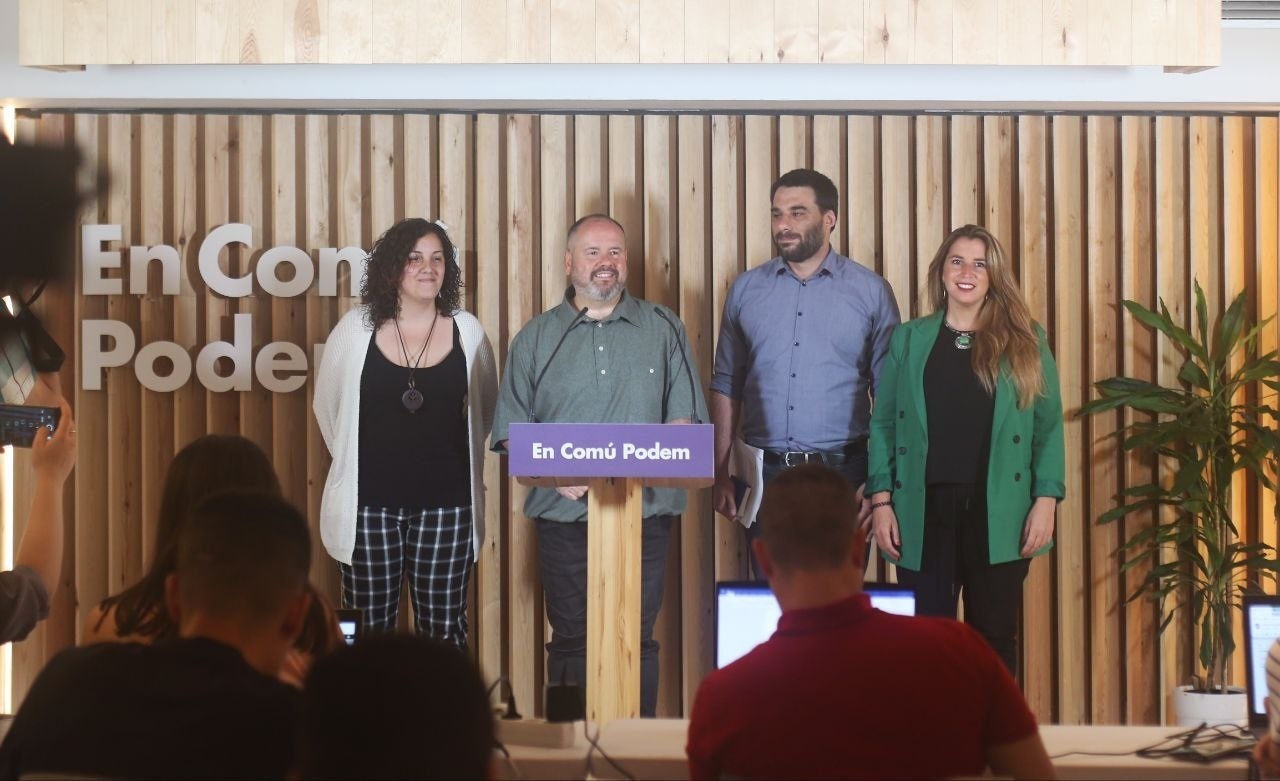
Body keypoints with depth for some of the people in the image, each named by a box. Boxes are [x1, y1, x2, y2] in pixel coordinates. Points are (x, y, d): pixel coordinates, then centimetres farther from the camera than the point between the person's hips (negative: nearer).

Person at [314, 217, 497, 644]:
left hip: (444, 504, 0)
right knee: (369, 628, 4)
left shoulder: (467, 330, 1)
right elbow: (327, 405, 11)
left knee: (444, 628, 4)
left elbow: (485, 409, 14)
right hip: (369, 503, 0)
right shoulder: (356, 328, -1)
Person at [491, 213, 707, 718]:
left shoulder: (663, 329, 10)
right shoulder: (536, 337, 10)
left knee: (636, 642, 0)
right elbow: (511, 433, 6)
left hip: (644, 511, 0)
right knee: (570, 641, 3)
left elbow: (685, 419, 6)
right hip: (563, 514, 0)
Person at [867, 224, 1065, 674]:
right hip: (924, 511, 1)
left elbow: (1049, 425, 5)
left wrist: (1046, 501, -4)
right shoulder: (908, 340, 9)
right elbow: (883, 424, 8)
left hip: (998, 516, 0)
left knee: (995, 636, 4)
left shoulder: (1026, 342, 7)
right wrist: (881, 501, -1)